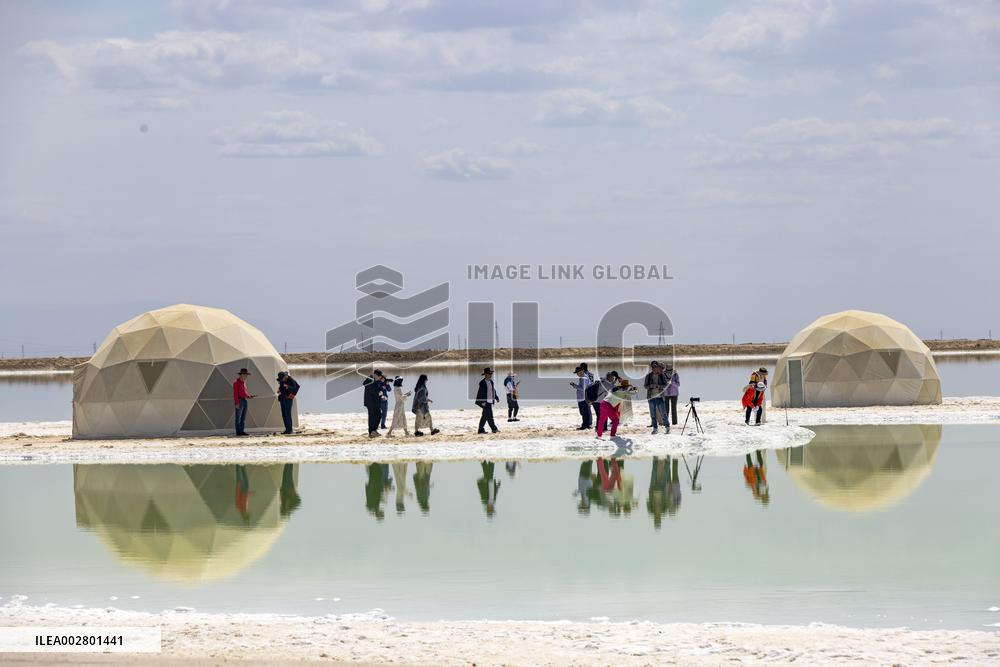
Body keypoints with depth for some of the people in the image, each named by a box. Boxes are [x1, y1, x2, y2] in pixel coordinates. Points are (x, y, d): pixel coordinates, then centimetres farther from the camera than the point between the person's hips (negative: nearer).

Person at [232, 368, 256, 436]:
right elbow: (235, 394, -12)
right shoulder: (236, 383, -8)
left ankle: (242, 431, 8)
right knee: (238, 417, -6)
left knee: (243, 418, 6)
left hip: (245, 401, 8)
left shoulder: (244, 383, 17)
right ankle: (238, 432, -6)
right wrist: (237, 403, -18)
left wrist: (251, 396, 5)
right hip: (239, 401, -8)